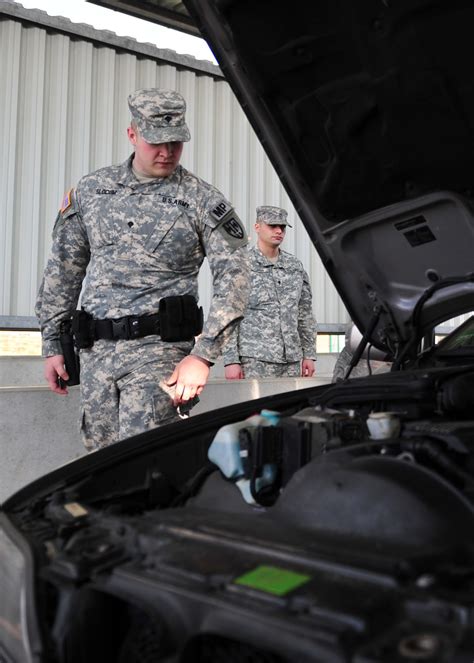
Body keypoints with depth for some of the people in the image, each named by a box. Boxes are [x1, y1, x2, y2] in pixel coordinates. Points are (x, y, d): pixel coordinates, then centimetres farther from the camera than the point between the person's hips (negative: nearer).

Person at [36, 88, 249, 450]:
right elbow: (63, 269, 15)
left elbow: (233, 278, -8)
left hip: (158, 350, -4)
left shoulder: (203, 201, -2)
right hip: (95, 351, 5)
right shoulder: (90, 190, 10)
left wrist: (203, 355, -17)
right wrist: (53, 344, 11)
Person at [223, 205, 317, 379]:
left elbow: (305, 314, 16)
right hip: (255, 361, -4)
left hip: (292, 361, 5)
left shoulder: (295, 266, 13)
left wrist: (309, 354, 10)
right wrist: (231, 360, -11)